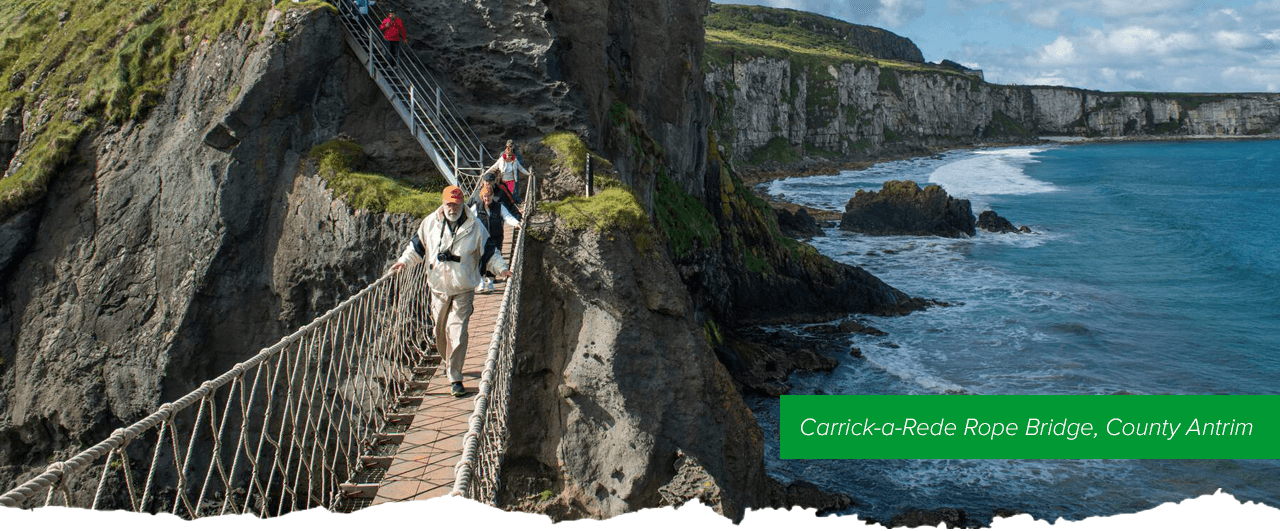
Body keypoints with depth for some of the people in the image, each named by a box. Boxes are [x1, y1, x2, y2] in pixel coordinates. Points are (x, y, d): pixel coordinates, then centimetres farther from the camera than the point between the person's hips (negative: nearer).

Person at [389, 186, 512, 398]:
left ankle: (455, 378, -6)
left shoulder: (474, 226, -3)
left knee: (457, 332, -12)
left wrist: (501, 268, -9)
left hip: (463, 289, -3)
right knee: (441, 331, 14)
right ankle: (448, 363, 41)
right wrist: (403, 261, 3)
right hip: (438, 287, 3)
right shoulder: (430, 223, 2)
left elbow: (489, 252, 4)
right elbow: (417, 246, 15)